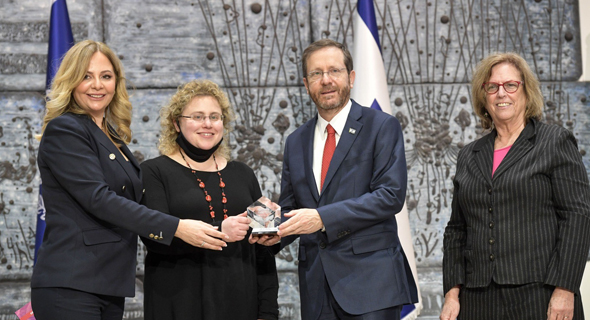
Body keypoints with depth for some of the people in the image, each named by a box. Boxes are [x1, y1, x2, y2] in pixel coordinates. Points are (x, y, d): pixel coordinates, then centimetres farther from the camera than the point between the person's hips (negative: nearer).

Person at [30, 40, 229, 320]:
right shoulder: (63, 131, -8)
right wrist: (176, 228, -22)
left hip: (109, 285, 8)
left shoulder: (113, 137, 18)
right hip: (70, 287, -8)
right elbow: (98, 199, -18)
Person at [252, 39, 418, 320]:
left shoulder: (382, 127, -1)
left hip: (370, 279, -5)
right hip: (316, 285, 5)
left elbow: (391, 195, -11)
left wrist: (323, 218, -17)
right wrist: (276, 229, -4)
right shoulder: (296, 142, 16)